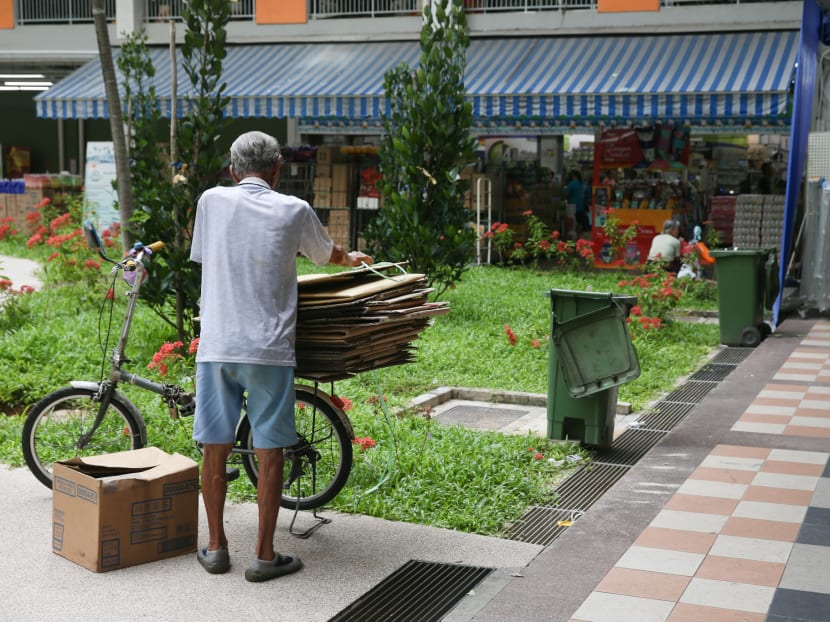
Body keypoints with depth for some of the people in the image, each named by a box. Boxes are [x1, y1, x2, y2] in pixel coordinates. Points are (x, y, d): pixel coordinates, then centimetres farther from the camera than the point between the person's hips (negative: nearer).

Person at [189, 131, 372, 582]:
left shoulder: (211, 201, 5)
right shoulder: (293, 210, 1)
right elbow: (326, 255, 20)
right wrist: (352, 259, 44)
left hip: (216, 345, 2)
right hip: (269, 348, -2)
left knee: (214, 448, 11)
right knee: (269, 452, 5)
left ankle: (216, 547, 20)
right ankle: (265, 556, 9)